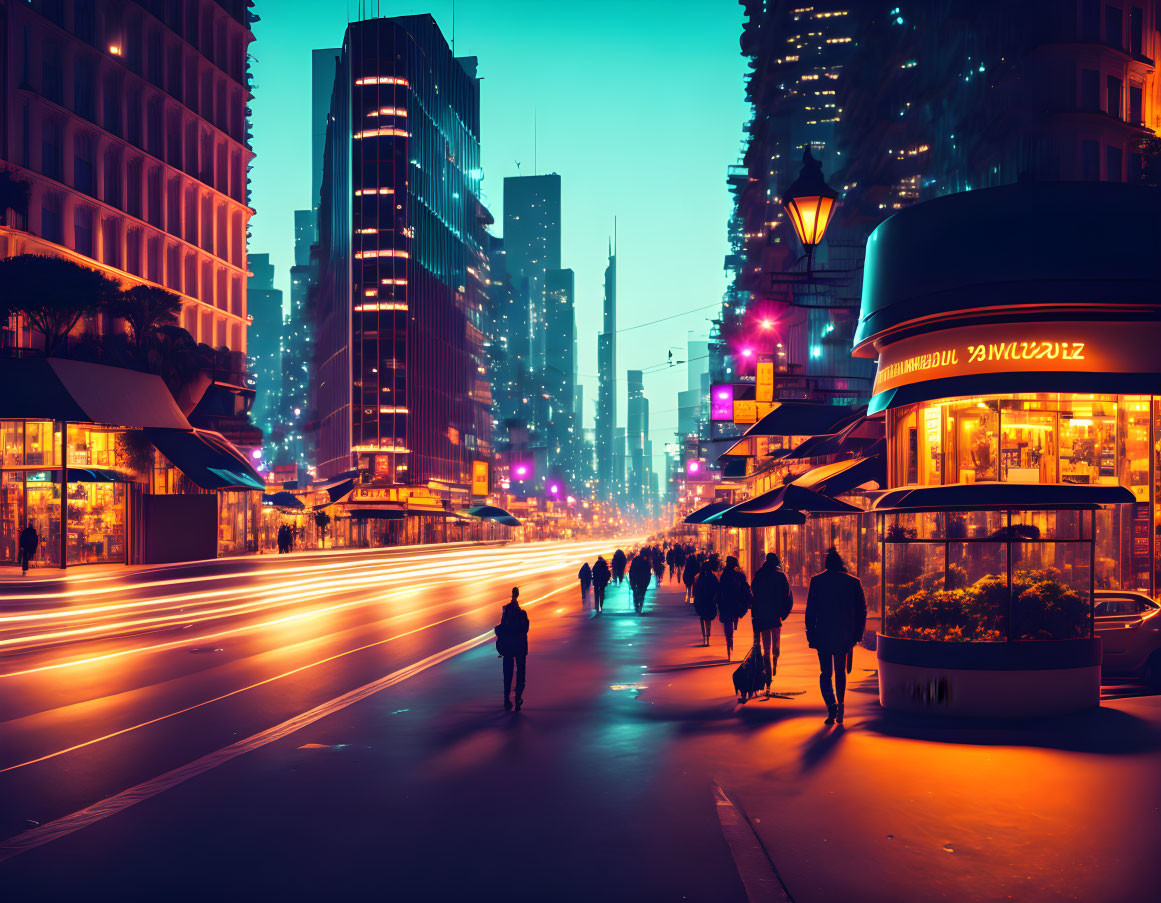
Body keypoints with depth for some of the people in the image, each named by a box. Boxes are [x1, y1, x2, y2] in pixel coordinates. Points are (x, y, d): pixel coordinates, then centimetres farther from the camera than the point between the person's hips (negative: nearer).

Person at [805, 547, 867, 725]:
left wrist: (811, 635, 1)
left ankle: (831, 706, -16)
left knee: (825, 673, 5)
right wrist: (857, 634, 10)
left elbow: (810, 610, -4)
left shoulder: (817, 581, -4)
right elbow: (862, 609, 3)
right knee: (840, 672, 17)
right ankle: (840, 707, 16)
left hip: (823, 635, -2)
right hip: (845, 636, 2)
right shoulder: (853, 582, 1)